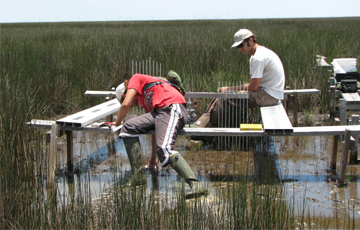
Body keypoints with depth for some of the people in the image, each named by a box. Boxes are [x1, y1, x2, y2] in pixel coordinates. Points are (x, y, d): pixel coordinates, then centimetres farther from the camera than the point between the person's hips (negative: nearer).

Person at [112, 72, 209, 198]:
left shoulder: (136, 78, 17)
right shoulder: (144, 101, 37)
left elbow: (126, 104, 3)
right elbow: (155, 130, 36)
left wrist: (117, 122, 21)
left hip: (173, 108, -9)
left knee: (164, 149, -27)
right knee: (128, 128, 2)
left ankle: (196, 185, -35)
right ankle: (137, 176, -4)